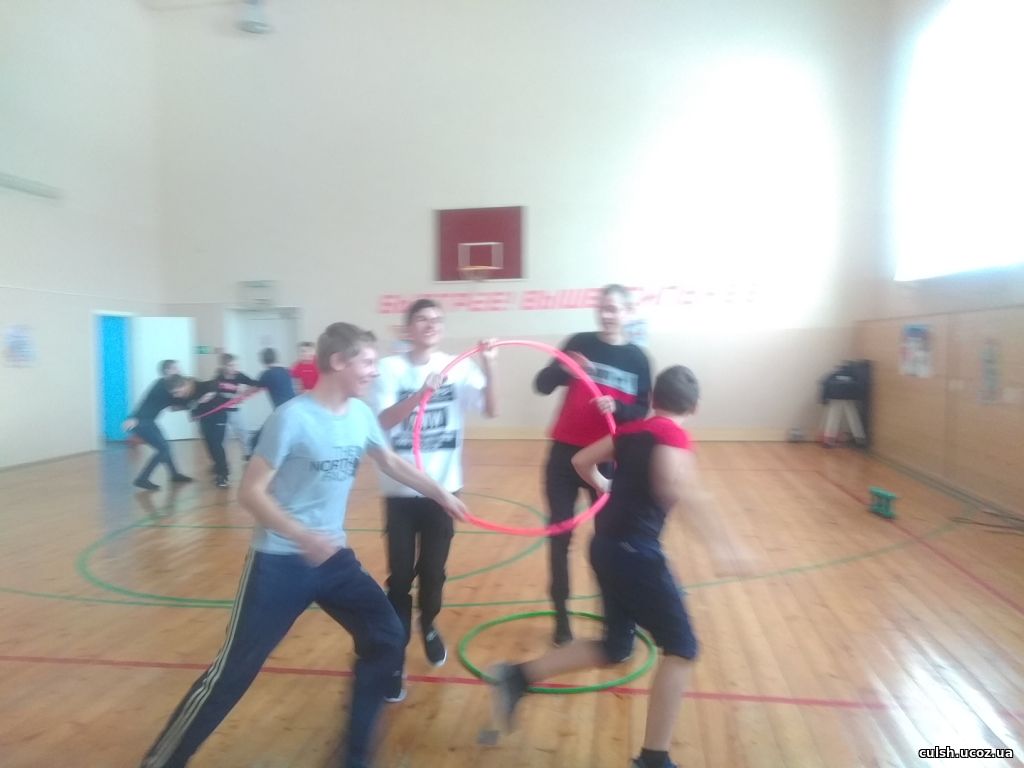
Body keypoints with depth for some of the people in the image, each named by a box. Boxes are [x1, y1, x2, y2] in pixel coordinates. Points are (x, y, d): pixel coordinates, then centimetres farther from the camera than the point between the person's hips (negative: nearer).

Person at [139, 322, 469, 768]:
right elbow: (250, 492, -18)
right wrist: (304, 537, -31)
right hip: (280, 563, -6)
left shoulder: (361, 414, 1)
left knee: (387, 638, 5)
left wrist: (441, 495, 17)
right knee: (233, 672, 0)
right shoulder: (292, 418, -19)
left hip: (334, 556, 7)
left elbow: (391, 464, 18)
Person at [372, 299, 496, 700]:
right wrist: (422, 392, -30)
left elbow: (490, 410, -14)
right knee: (401, 575, 1)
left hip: (443, 487, 2)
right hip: (401, 489, -2)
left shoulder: (458, 367, -3)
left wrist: (488, 369, -29)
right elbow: (383, 421, -19)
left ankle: (428, 626, 43)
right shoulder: (391, 368, -7)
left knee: (433, 569, 15)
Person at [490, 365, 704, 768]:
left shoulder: (631, 430, 13)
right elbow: (670, 484, -28)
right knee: (681, 646, 4)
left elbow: (581, 461, 20)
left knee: (615, 647, 20)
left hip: (606, 546, 8)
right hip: (635, 551, -8)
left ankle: (518, 677, 18)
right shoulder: (672, 433, -8)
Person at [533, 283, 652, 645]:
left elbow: (641, 410, 1)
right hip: (565, 454, 1)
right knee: (559, 536, 6)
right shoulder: (579, 343, 0)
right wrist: (563, 369, -26)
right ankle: (561, 615, 21)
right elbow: (542, 385, -7)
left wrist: (617, 408, -19)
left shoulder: (636, 358, 1)